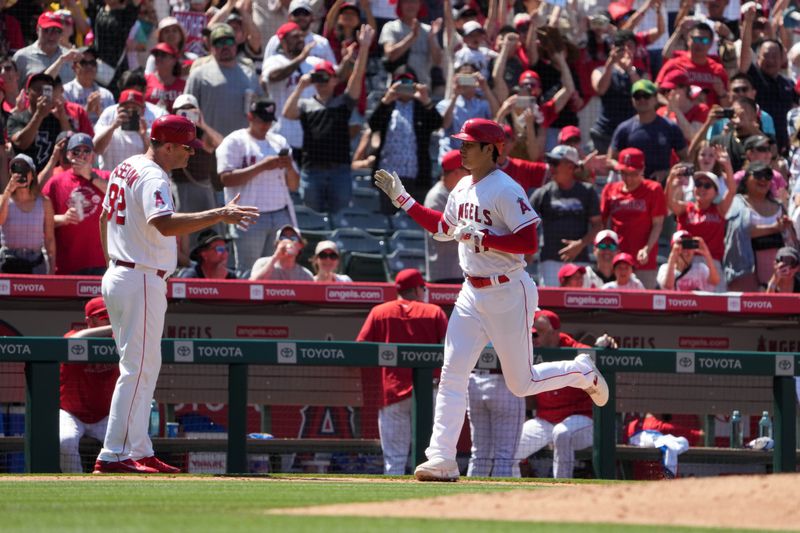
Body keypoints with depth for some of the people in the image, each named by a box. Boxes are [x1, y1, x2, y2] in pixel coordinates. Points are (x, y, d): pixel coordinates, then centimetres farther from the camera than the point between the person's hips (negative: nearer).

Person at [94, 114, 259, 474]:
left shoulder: (125, 169, 14)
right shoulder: (152, 177, -17)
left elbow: (105, 218, 24)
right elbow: (164, 223, -34)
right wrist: (219, 215, -39)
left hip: (117, 278, 10)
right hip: (142, 282, -10)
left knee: (144, 368, 15)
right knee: (138, 369, -8)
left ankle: (139, 452, 17)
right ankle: (113, 456, -10)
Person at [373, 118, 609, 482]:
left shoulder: (506, 191, -17)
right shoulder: (462, 189, 9)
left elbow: (529, 243, -22)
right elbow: (443, 228, 25)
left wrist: (480, 238, -26)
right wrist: (403, 199, 22)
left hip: (508, 294, -7)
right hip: (472, 293, 7)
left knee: (521, 383, 4)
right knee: (452, 373, -4)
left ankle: (582, 373, 32)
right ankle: (442, 460, -6)